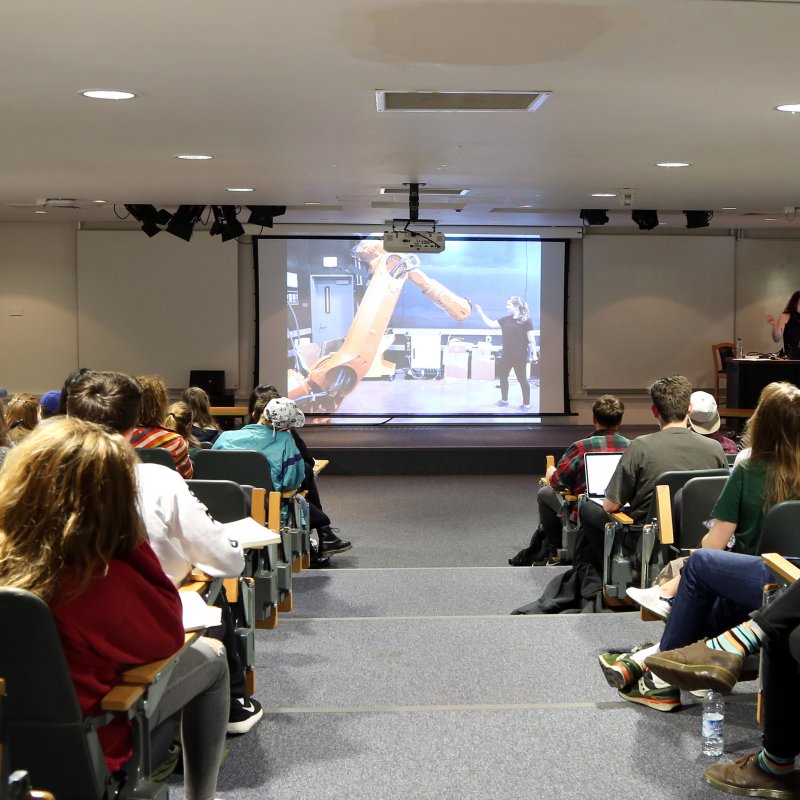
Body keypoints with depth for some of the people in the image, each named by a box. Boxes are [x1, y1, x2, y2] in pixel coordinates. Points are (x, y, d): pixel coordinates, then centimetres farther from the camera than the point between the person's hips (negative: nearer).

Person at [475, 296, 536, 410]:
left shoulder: (526, 321, -10)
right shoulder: (506, 319, 8)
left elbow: (531, 339, -9)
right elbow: (491, 324, 6)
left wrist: (533, 354, -13)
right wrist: (480, 312, 0)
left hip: (520, 356, -7)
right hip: (507, 355, 7)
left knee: (522, 379, 1)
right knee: (502, 376, 15)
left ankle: (526, 404, 11)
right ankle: (504, 400, 31)